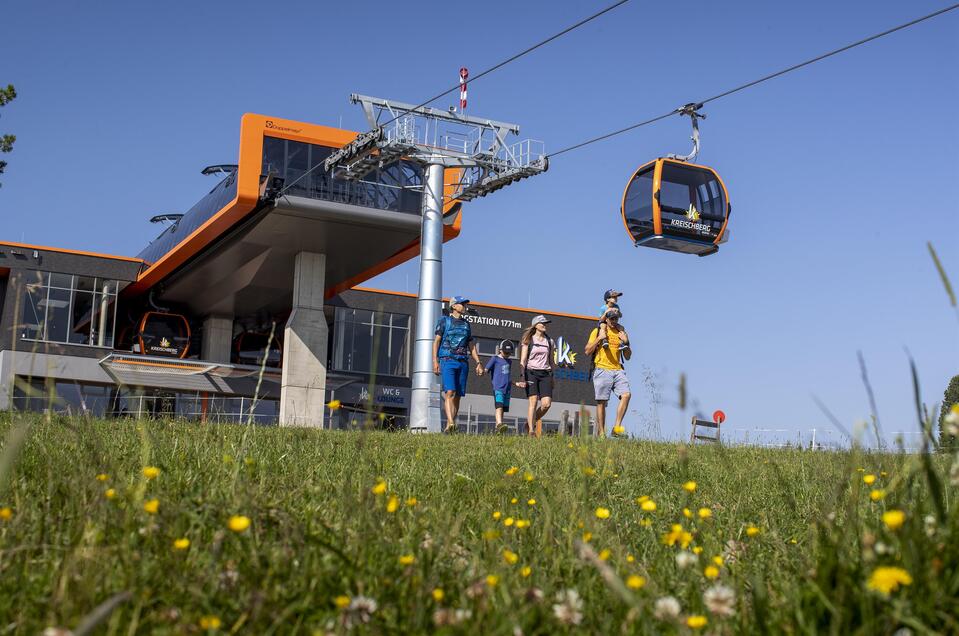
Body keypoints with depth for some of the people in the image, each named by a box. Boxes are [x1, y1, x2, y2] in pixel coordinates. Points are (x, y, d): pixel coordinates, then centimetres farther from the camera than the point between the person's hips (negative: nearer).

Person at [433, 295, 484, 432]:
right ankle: (451, 423, -33)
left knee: (458, 395, 0)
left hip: (463, 363, 5)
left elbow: (471, 345, 22)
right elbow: (436, 341, 2)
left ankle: (448, 427, 3)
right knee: (450, 392, -20)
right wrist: (435, 361, -8)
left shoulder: (466, 324, 20)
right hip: (447, 361, -5)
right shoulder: (444, 321, 7)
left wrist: (478, 363, 11)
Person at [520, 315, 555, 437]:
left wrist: (552, 378, 16)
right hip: (531, 372, -3)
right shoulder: (529, 340, 4)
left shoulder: (550, 341, 14)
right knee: (533, 401, -12)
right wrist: (522, 376, -11)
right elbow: (523, 360, 0)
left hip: (545, 373, 3)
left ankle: (530, 422, 15)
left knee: (546, 403, -10)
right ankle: (531, 430, -6)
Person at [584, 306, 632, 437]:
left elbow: (628, 357, 19)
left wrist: (626, 342, 3)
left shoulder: (621, 333, 17)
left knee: (626, 394, -17)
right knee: (602, 402, -5)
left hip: (617, 370, 3)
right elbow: (587, 351, 1)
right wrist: (599, 338, -7)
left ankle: (617, 427, -12)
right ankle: (601, 433, 0)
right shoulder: (597, 331, 8)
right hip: (602, 370, -3)